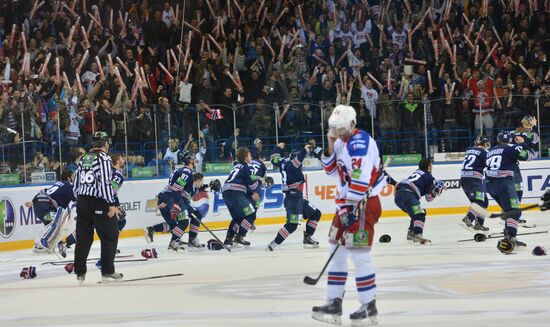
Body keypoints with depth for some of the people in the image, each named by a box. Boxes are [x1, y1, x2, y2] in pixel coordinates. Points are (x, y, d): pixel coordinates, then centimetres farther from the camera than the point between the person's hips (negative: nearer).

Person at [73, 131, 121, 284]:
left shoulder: (84, 159, 13)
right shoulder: (104, 158, -9)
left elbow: (76, 183, 15)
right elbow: (105, 183, -18)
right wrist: (112, 204, -16)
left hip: (82, 202, 7)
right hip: (99, 203, -7)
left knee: (83, 237, 10)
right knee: (110, 236, 2)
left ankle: (80, 272, 10)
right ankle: (107, 272, 0)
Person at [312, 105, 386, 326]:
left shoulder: (360, 142, -17)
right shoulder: (341, 143, 14)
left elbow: (360, 177, -24)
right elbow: (331, 170, 19)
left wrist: (350, 207, -26)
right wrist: (330, 146, 4)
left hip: (363, 202, -10)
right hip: (347, 202, 10)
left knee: (359, 253, -12)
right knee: (336, 250, 10)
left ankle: (369, 307, -6)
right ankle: (334, 304, 14)